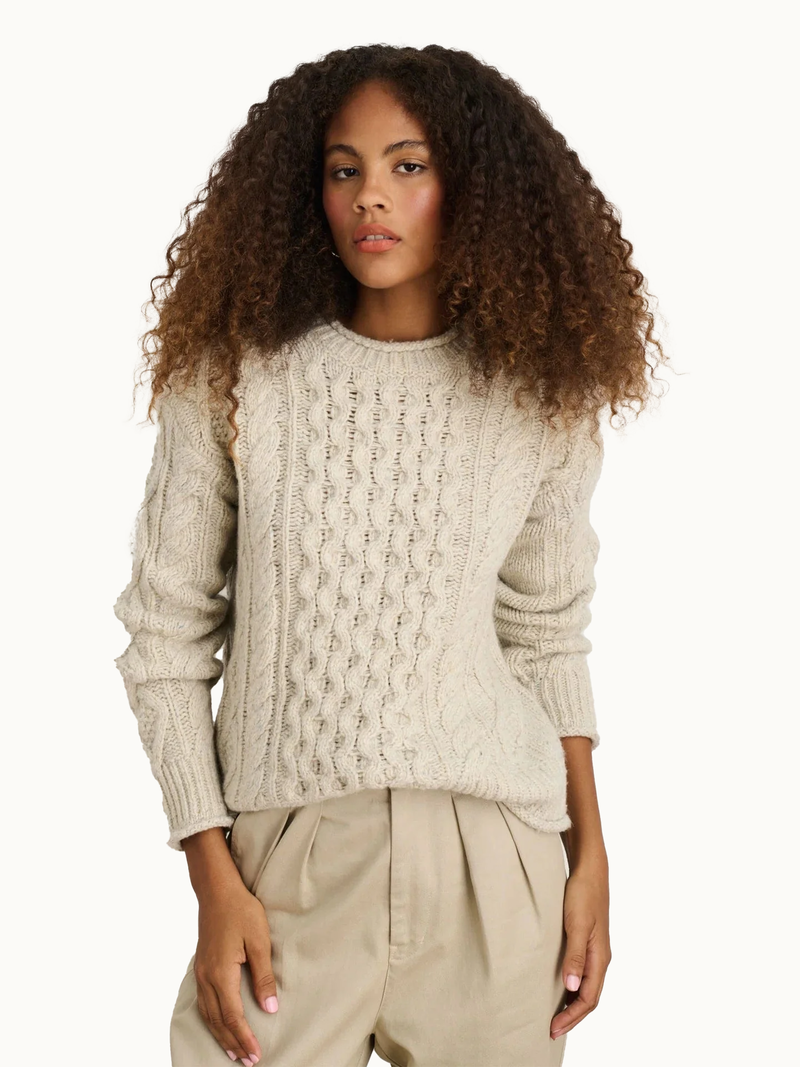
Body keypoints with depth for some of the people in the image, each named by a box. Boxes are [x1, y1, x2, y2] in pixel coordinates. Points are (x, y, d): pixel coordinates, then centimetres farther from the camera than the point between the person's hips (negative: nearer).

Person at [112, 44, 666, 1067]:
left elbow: (547, 636, 11)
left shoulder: (537, 397, 2)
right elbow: (166, 636, 0)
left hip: (493, 866, 1)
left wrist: (589, 856, 8)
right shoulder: (232, 378, -2)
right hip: (288, 865, -1)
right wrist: (213, 879, -5)